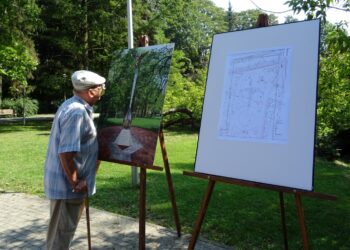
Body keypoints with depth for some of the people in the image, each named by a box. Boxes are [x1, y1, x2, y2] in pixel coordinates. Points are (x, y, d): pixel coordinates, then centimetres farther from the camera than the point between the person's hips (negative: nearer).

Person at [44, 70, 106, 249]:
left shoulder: (73, 106, 8)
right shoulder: (77, 112, -24)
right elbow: (66, 153, -28)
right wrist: (75, 184, -18)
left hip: (64, 181, 10)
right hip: (67, 184, -10)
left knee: (61, 230, 24)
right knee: (62, 232, 5)